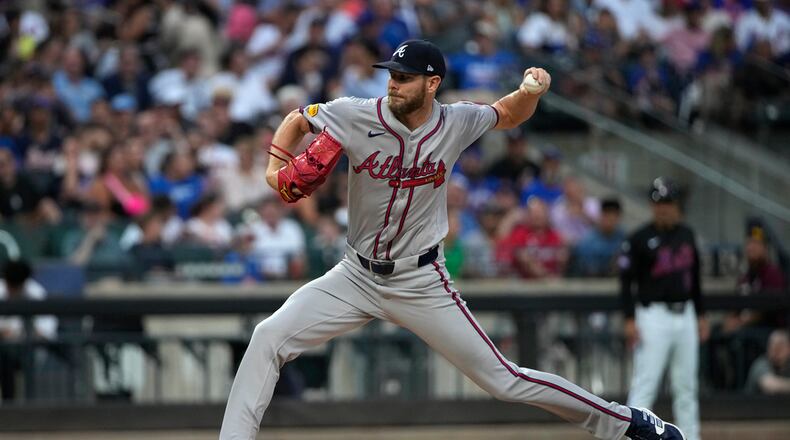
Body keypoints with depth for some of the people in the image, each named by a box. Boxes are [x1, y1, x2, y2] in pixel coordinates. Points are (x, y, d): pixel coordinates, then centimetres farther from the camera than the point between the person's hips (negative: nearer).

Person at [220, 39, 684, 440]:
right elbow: (296, 121, 5)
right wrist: (275, 168, -13)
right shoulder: (355, 116, -12)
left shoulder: (456, 123, -9)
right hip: (357, 277, 2)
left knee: (503, 379, -3)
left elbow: (511, 115, 10)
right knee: (269, 337, -16)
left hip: (421, 285, -2)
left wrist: (534, 89, -11)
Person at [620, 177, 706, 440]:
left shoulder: (686, 235, 10)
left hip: (685, 316, 6)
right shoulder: (640, 239, -8)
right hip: (654, 316, -6)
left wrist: (700, 315, 17)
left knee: (687, 386, 10)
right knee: (644, 385, -10)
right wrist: (630, 320, -16)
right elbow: (626, 280, -8)